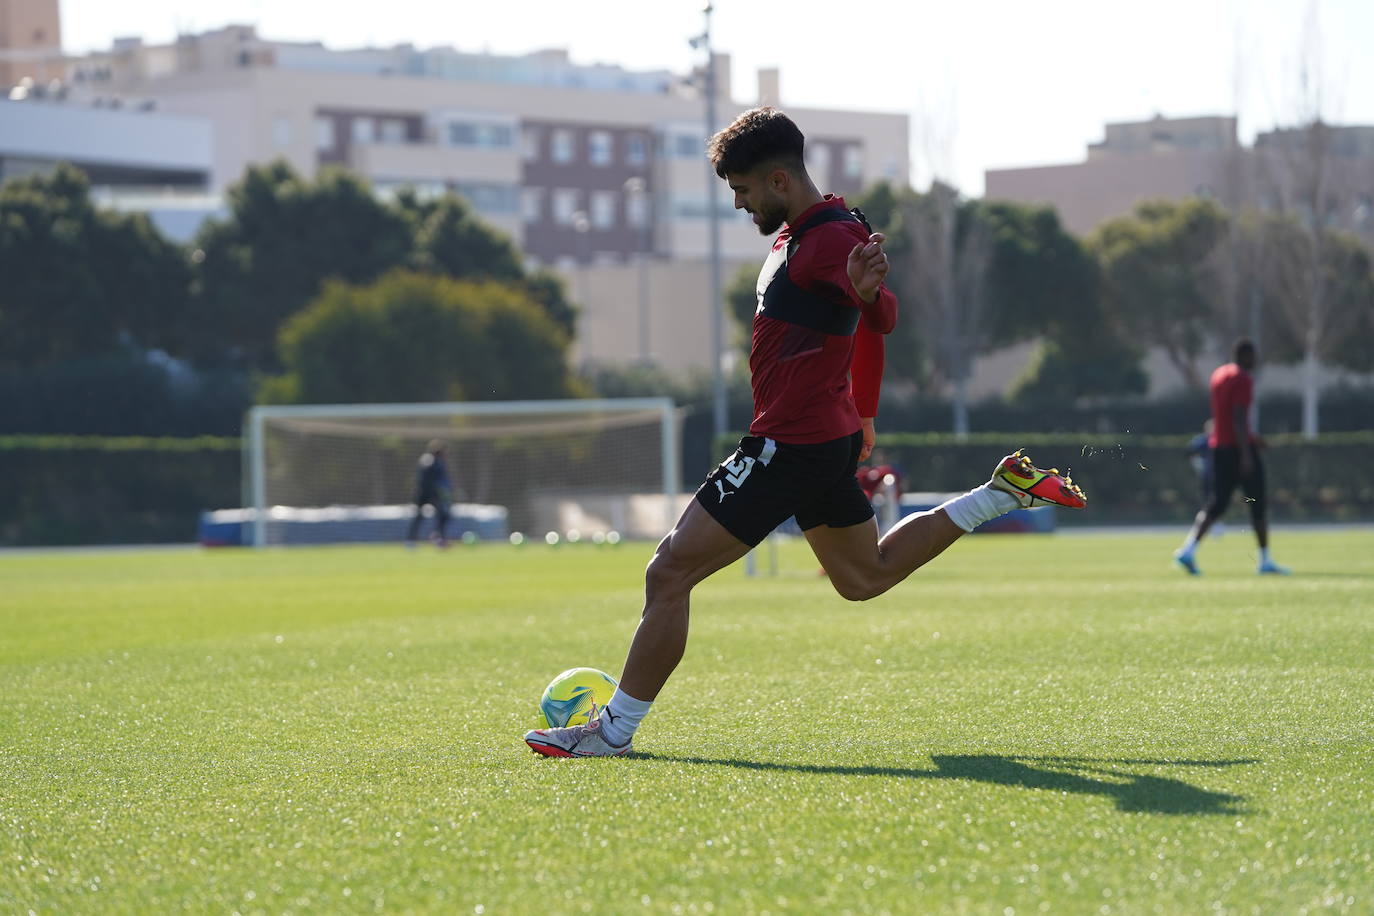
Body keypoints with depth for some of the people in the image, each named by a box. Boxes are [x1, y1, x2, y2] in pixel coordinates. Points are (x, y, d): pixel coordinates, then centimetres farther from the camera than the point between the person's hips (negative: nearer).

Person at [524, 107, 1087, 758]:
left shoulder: (831, 239, -18)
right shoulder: (798, 235, 14)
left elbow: (882, 317, -36)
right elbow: (868, 329, 26)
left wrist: (868, 293, -59)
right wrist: (863, 413, 32)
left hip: (790, 446, -11)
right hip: (829, 437, 11)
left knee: (670, 571, -10)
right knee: (864, 577, 25)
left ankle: (615, 728, -6)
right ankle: (1005, 491, 22)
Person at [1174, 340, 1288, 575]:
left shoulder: (1218, 375, 15)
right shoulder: (1243, 379, -12)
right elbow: (1239, 417, -20)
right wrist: (1246, 453, -23)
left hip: (1219, 447, 8)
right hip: (1240, 447, -8)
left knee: (1216, 504, 5)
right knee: (1257, 503, 3)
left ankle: (1188, 549, -14)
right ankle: (1265, 561, 7)